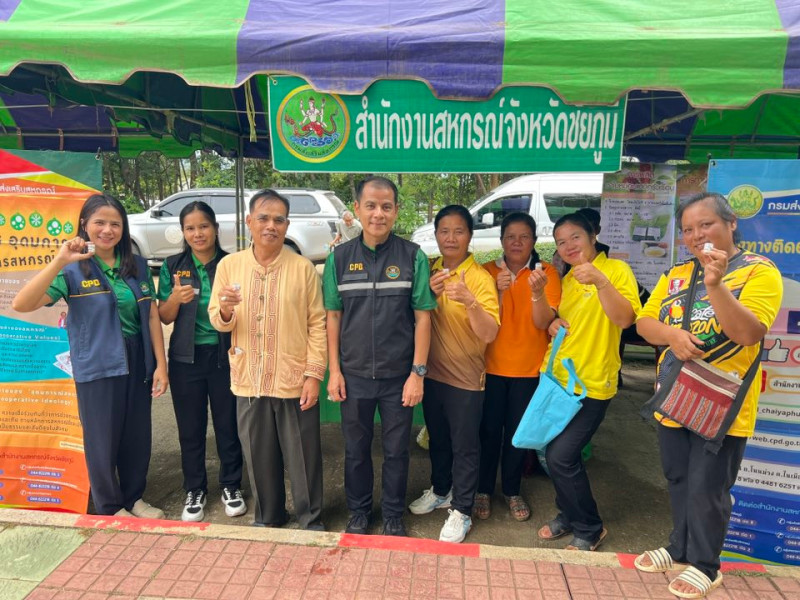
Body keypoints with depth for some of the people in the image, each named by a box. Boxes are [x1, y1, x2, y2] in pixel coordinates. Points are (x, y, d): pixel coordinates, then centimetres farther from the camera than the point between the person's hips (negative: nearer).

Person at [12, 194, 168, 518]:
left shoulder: (138, 266, 3)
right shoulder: (74, 269, -7)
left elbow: (152, 316, 4)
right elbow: (21, 305, -19)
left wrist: (161, 364, -1)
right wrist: (59, 262, -28)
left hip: (138, 365, 3)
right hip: (97, 369, -3)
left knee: (138, 436, 13)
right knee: (103, 440, 10)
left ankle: (134, 498, 35)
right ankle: (110, 508, 30)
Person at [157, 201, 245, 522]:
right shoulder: (173, 266, 1)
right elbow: (164, 317, -1)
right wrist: (176, 297, -20)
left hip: (225, 356, -1)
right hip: (186, 358, 1)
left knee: (228, 424, 9)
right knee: (191, 428, 11)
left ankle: (231, 486, 28)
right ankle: (194, 490, 30)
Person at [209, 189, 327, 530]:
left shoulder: (303, 268, -4)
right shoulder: (228, 265, 2)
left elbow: (317, 324, -4)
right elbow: (218, 322, 4)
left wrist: (314, 374, -10)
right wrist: (225, 309, -19)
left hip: (295, 381, -2)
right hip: (249, 381, 3)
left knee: (303, 457, 9)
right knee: (259, 457, 17)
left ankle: (311, 520, 30)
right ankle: (268, 517, 38)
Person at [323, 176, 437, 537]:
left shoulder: (413, 257, -5)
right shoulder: (340, 257, 0)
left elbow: (422, 317, -4)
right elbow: (333, 316, 3)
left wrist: (417, 372, -8)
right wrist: (334, 371, -1)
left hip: (398, 376, -1)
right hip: (354, 375, 2)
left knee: (396, 450, 12)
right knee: (355, 450, 16)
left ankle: (393, 516, 34)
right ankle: (359, 512, 37)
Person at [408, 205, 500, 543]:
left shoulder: (480, 278, -15)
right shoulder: (429, 271, 1)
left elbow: (489, 334, -21)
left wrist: (469, 301, -38)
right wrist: (429, 293, -15)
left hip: (465, 378, -5)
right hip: (432, 373, 5)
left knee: (465, 447, 8)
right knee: (438, 439, 22)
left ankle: (461, 512, 25)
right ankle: (440, 490, 43)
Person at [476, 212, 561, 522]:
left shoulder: (546, 272, -4)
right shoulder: (488, 271, -1)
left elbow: (543, 322, -13)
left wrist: (537, 292, -30)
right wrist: (498, 291, -23)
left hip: (529, 367, 0)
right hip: (492, 365, 0)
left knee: (518, 431, 11)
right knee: (489, 430, 6)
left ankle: (512, 490, 30)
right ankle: (484, 489, 25)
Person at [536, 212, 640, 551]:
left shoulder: (615, 269, -7)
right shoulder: (566, 280, 13)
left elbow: (624, 319, -21)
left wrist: (601, 281, -33)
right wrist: (552, 322, 1)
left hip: (591, 384, -7)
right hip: (557, 379, 7)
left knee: (560, 457, -9)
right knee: (556, 455, 12)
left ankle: (589, 529, 13)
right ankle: (569, 515, 35)